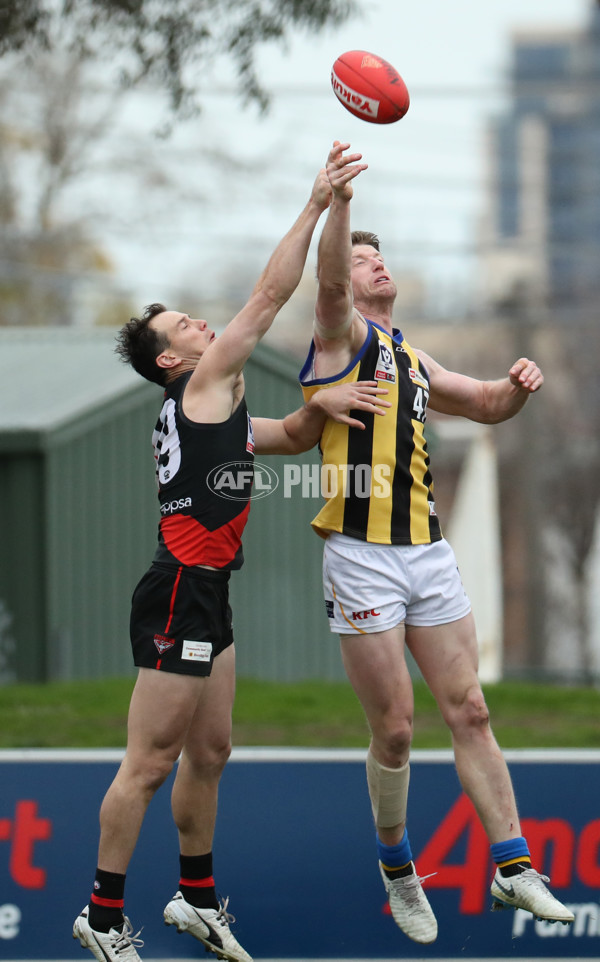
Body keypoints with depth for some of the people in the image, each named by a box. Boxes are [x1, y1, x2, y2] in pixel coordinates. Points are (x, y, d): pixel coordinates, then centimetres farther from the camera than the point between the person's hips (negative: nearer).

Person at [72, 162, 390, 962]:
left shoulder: (218, 408, 20)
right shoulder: (206, 381, -6)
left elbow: (292, 438, 32)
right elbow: (271, 296, -10)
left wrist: (321, 406, 9)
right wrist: (316, 207, -7)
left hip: (206, 595, 10)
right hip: (180, 595, -10)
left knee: (209, 753, 16)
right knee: (151, 763, -6)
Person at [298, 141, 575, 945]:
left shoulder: (412, 358, 21)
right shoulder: (342, 332, 0)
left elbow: (487, 407, 32)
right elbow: (328, 281, -22)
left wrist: (517, 387, 8)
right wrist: (338, 205, -40)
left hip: (429, 552, 6)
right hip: (363, 558, -6)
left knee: (469, 712, 2)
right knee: (394, 728, -3)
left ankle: (514, 868, 3)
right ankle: (397, 869, 15)